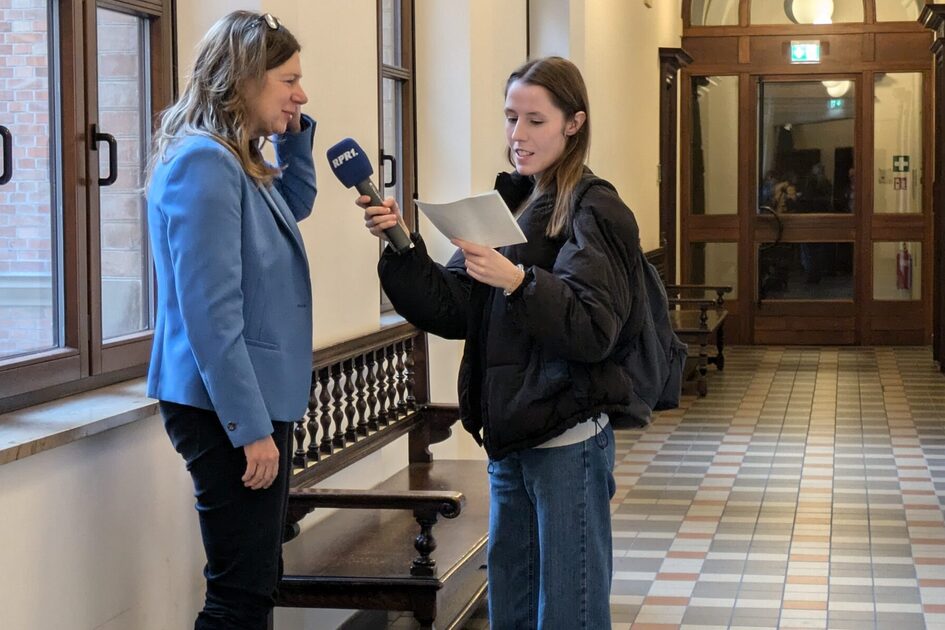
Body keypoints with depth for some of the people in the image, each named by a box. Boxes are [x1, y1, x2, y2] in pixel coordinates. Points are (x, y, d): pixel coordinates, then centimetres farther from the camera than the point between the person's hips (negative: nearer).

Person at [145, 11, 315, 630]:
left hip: (257, 399, 10)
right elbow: (211, 313, -22)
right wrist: (251, 427, -21)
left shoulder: (240, 160, 12)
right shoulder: (203, 161, -17)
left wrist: (295, 134, 16)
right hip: (229, 412, -10)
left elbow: (298, 204, 34)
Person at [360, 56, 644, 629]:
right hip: (508, 437, 7)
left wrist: (517, 281, -30)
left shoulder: (594, 212, -8)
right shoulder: (508, 205, 13)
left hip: (568, 439, -7)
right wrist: (401, 247, -7)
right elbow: (452, 312, 7)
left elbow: (595, 328, -18)